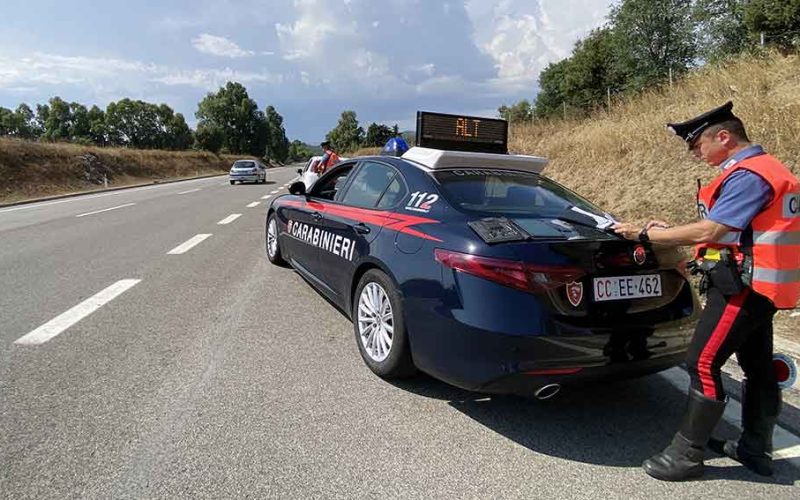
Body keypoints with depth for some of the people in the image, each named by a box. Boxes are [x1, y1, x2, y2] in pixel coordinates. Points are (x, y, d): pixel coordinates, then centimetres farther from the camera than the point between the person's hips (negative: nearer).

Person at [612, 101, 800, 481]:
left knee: (703, 364, -7)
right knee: (758, 367, 17)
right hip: (759, 284, 11)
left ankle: (687, 454, 2)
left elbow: (709, 231, -23)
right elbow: (735, 230, 17)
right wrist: (668, 231, 9)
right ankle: (756, 450, 31)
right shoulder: (760, 169, 15)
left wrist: (645, 234, -14)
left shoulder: (748, 175, -17)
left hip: (743, 286, -11)